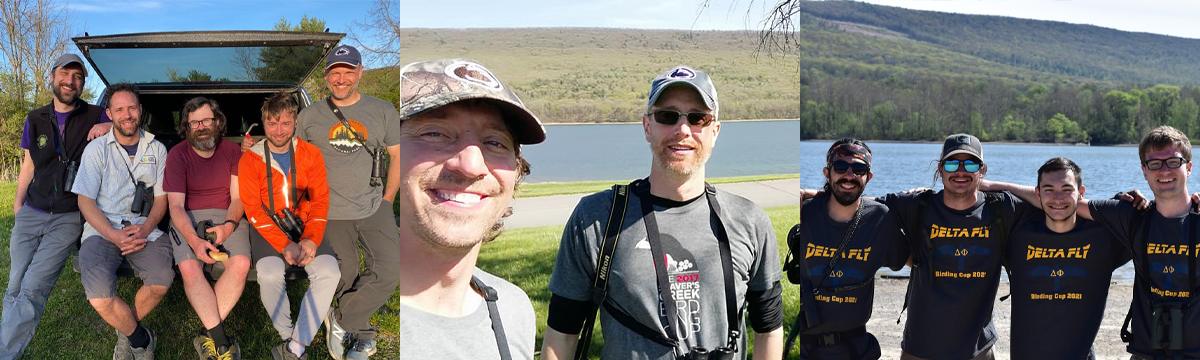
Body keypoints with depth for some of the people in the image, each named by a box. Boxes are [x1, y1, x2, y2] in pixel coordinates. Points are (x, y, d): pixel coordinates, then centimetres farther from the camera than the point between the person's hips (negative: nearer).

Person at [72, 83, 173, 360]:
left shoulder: (156, 150, 12)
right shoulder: (96, 149, 5)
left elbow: (161, 198, 11)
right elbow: (85, 201, 0)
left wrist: (145, 229, -11)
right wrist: (115, 237, -15)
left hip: (143, 228, 2)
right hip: (103, 230, -2)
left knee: (162, 278, -29)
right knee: (100, 296, -29)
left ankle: (127, 332, 1)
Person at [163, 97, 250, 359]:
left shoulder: (232, 151, 7)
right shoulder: (177, 155, 1)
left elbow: (237, 198, 3)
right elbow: (175, 205, -7)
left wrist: (229, 225, -19)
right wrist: (194, 240, -24)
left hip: (227, 217, 1)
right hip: (188, 220, -1)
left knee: (241, 264, -28)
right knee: (189, 268, -30)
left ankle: (207, 336, -20)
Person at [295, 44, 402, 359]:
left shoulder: (383, 111, 6)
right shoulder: (310, 116, 7)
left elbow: (397, 157, 10)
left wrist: (386, 201, 4)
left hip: (373, 209, 0)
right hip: (331, 213, 0)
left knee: (389, 272, -15)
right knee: (345, 279, 1)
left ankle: (341, 320, 3)